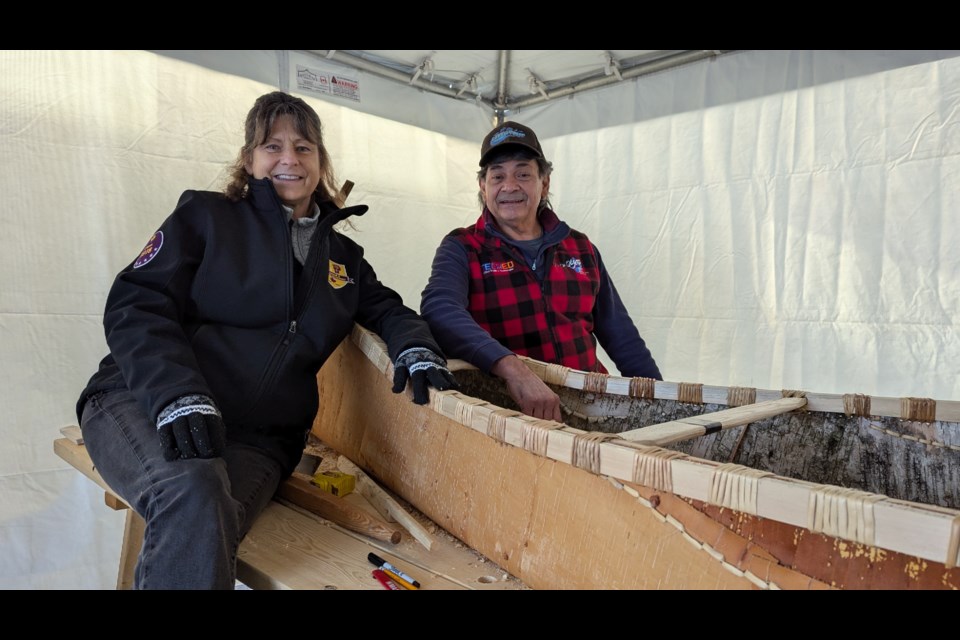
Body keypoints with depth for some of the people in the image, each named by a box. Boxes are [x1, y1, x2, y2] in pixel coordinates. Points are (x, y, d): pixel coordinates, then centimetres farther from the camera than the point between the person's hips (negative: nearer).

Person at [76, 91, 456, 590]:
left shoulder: (342, 256, 18)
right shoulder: (206, 216, 6)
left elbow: (387, 310, 21)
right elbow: (136, 307, -2)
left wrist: (415, 348, -5)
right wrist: (178, 394, -21)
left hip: (257, 437, 2)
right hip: (142, 404, -1)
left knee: (207, 533, -31)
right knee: (193, 494, -35)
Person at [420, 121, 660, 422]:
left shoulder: (581, 248, 11)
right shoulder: (461, 249, -1)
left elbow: (621, 336, 17)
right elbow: (439, 309, -21)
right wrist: (513, 369, -35)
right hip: (501, 406, -3)